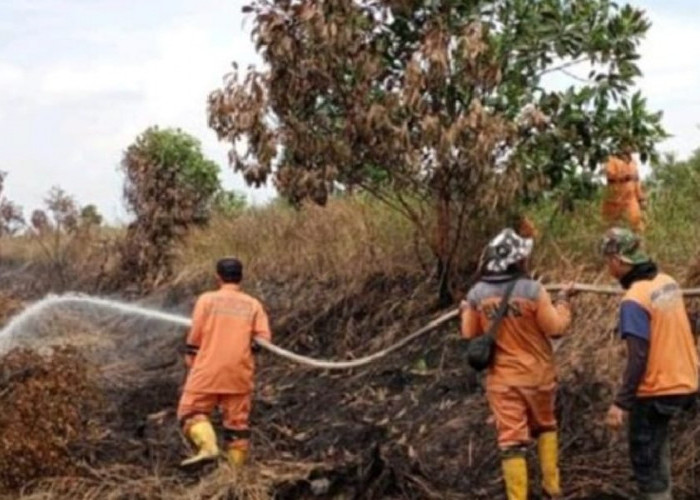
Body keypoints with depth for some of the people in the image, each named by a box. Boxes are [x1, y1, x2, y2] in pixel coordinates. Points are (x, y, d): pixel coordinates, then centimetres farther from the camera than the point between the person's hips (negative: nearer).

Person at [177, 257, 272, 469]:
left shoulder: (207, 299, -1)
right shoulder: (253, 305, 4)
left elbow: (195, 334, -2)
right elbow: (264, 339, -2)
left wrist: (190, 355, 14)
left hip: (208, 370, -2)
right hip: (239, 372, 2)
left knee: (191, 410, 5)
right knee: (237, 420, 10)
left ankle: (208, 447, -18)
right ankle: (237, 466, 12)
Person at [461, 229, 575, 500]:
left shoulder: (477, 293, -8)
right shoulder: (533, 290, -17)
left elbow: (469, 334, 2)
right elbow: (556, 328, -11)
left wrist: (465, 310, 21)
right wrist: (563, 301, 4)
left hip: (502, 378, 0)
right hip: (537, 374, 0)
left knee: (511, 441, 3)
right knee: (545, 426, 24)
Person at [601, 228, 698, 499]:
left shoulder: (634, 301, -22)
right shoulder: (668, 282, 2)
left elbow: (638, 357, -25)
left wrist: (621, 402, -22)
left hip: (656, 389, -8)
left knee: (645, 457, 6)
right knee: (656, 444, 27)